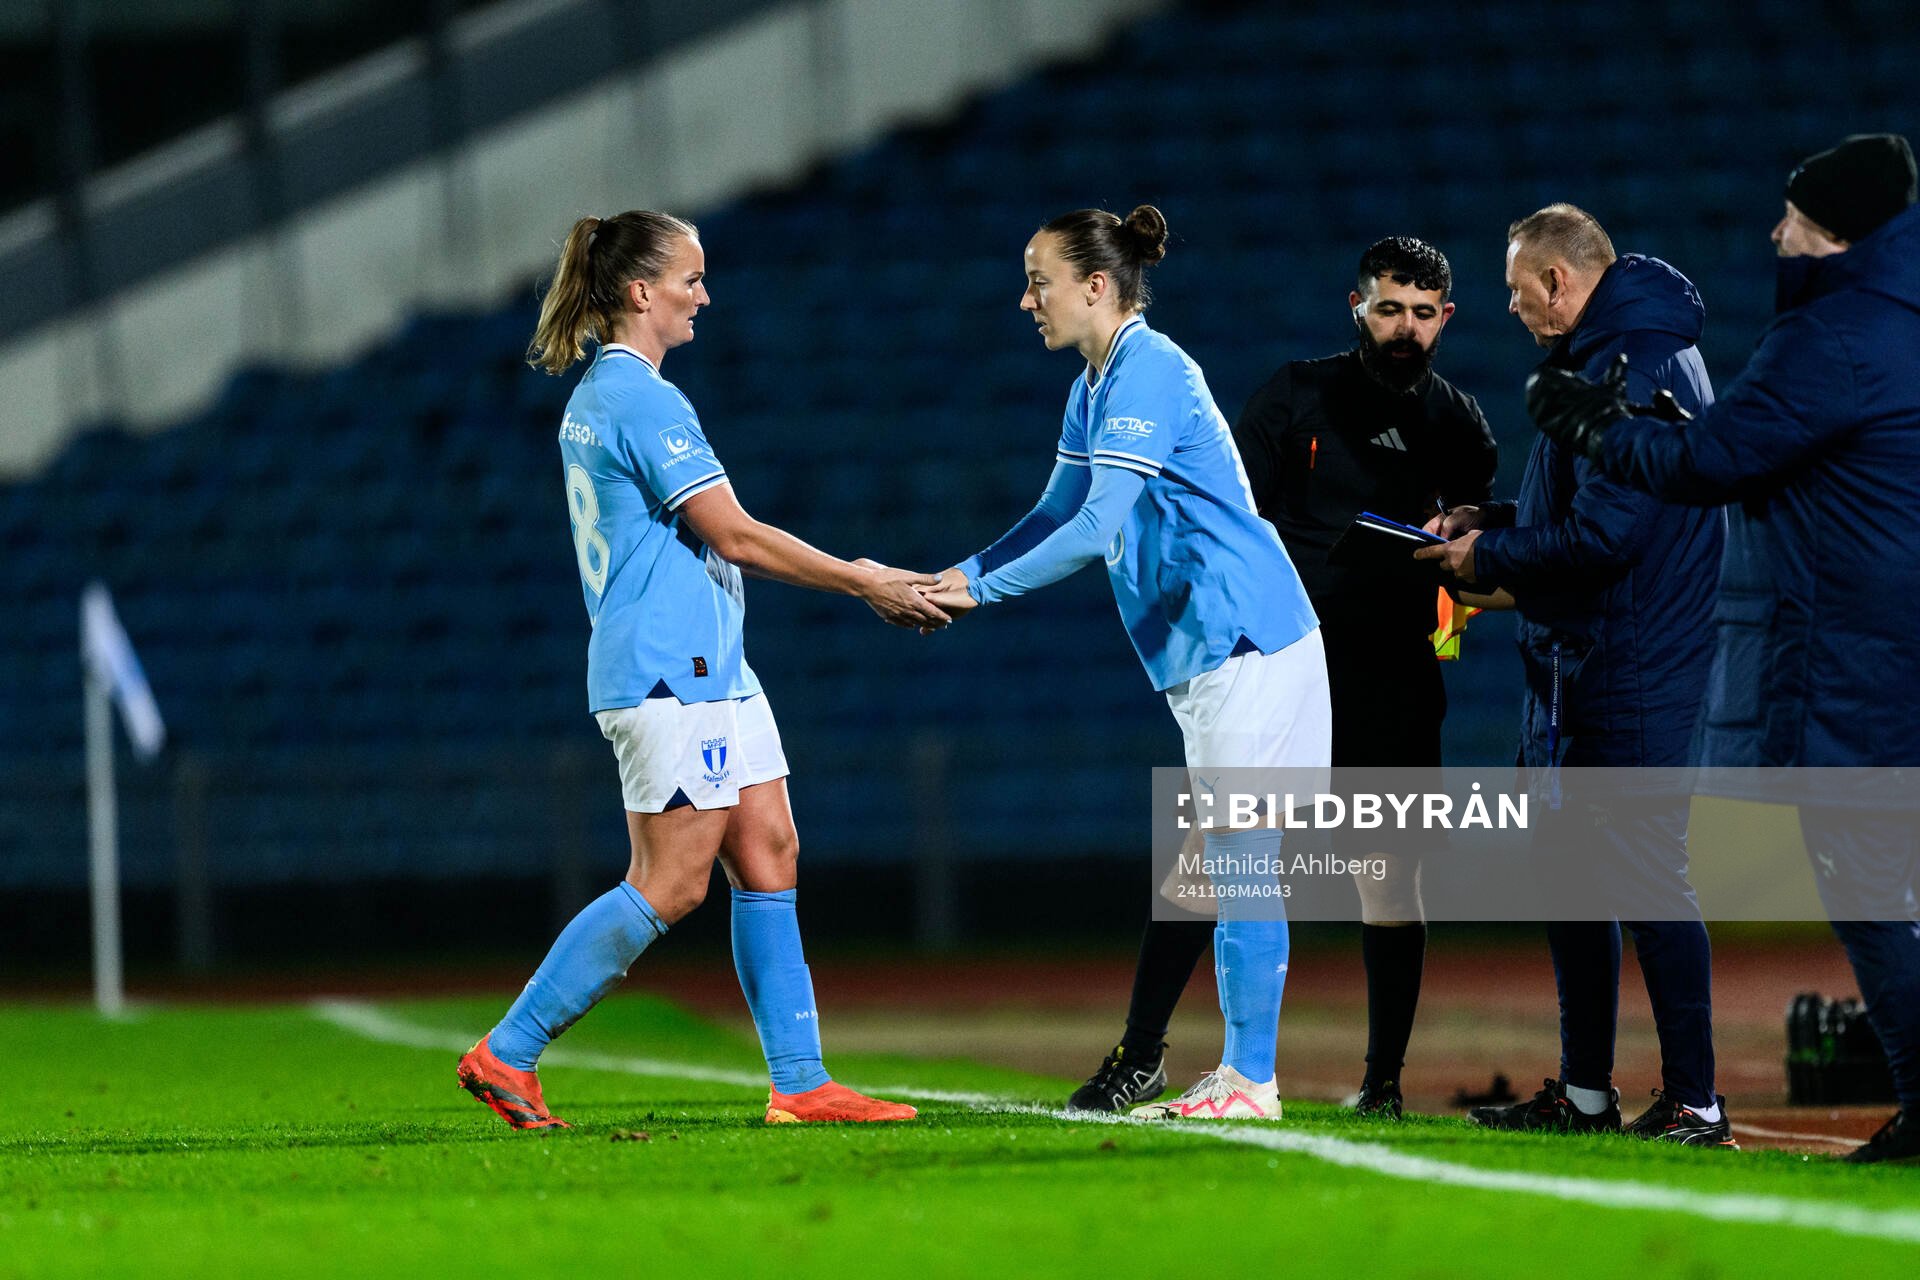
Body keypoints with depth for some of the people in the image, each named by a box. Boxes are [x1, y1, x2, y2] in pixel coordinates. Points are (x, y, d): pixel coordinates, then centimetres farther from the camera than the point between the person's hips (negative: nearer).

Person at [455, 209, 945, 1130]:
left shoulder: (597, 397, 17)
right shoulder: (643, 400, -15)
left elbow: (711, 543, 20)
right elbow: (734, 535, -15)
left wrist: (853, 576, 17)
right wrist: (862, 584, -6)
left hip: (707, 669, 10)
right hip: (667, 671, -10)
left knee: (769, 856, 6)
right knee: (670, 885, -8)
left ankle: (799, 1081, 6)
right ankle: (507, 1052, -4)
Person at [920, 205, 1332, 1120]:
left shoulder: (1147, 374, -16)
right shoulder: (1096, 386, 15)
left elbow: (1097, 530, -22)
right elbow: (1060, 514, 22)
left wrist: (985, 589, -15)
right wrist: (961, 576, 9)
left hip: (1247, 644, -10)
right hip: (1207, 651, 10)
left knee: (1240, 862, -9)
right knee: (1227, 866, 10)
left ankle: (1251, 1080, -8)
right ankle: (1237, 1074, 12)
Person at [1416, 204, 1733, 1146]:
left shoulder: (1628, 369, -20)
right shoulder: (1601, 356, 15)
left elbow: (1602, 538, -26)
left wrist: (1489, 559, -12)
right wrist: (1492, 523, 13)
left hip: (1628, 677, -11)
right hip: (1574, 668, 11)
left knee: (1644, 879, -9)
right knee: (1570, 865, 15)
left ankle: (1694, 1101, -7)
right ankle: (1584, 1093, 23)